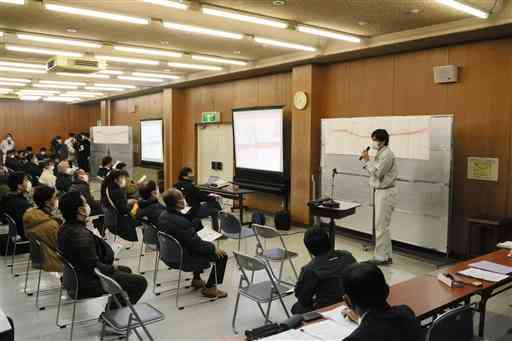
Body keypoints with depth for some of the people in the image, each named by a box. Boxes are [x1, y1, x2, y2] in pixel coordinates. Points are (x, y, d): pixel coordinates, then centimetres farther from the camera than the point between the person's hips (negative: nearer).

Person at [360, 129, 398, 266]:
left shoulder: (387, 154, -16)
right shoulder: (381, 153, 14)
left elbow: (377, 173, -21)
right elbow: (375, 172, 12)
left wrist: (367, 161, -13)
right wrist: (366, 161, 1)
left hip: (386, 193, -10)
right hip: (380, 191, 10)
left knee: (381, 226, -4)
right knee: (383, 225, 15)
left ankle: (381, 257, 4)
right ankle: (387, 256, 24)